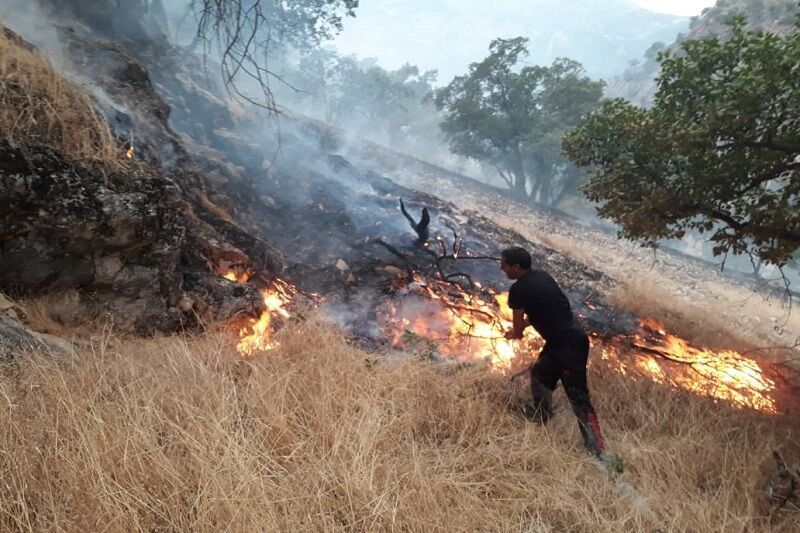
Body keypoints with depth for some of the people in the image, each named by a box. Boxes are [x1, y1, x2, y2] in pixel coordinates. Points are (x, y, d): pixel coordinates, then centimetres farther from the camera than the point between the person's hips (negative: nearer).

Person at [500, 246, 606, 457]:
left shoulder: (518, 289, -14)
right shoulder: (541, 275, 10)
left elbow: (518, 325, -2)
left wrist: (517, 333, 22)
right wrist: (519, 328, 28)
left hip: (566, 343, -10)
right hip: (572, 335, 10)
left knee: (579, 398, -1)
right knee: (540, 374, 26)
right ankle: (541, 414, 43)